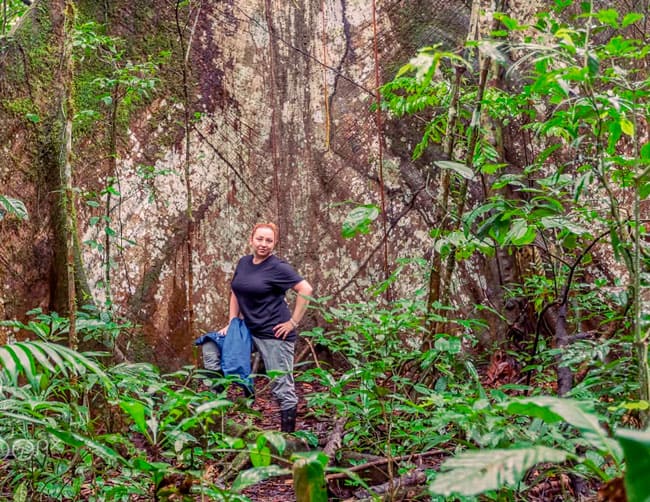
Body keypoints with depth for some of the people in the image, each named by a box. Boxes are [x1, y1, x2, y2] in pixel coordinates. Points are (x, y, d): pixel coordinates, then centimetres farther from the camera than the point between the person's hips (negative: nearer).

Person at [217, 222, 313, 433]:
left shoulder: (278, 267, -11)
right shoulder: (243, 263, 10)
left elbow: (306, 290, -16)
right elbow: (235, 293, 20)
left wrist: (293, 322, -15)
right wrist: (232, 323, 10)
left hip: (275, 334, -7)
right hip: (249, 331, 7)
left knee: (282, 387, -3)